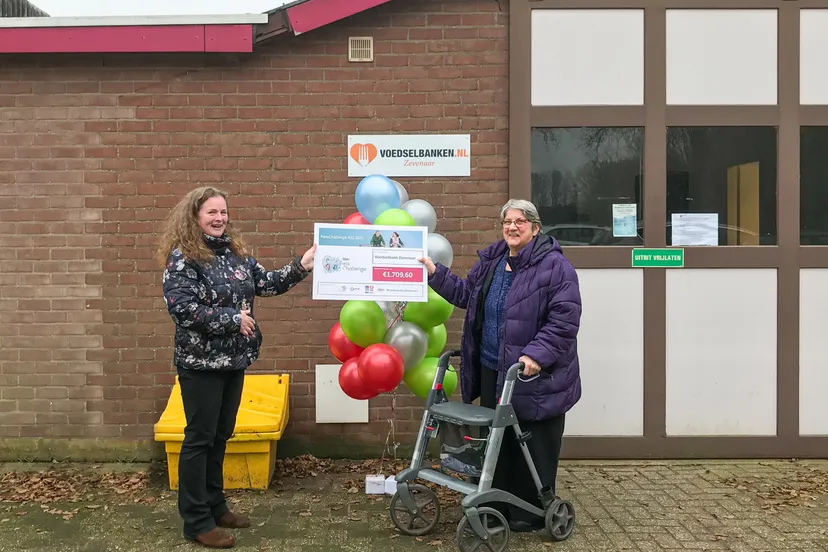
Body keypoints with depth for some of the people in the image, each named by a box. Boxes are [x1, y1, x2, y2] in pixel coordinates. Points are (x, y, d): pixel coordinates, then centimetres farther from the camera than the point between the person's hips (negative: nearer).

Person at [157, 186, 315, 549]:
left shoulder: (235, 251, 9)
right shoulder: (182, 257, -13)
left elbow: (265, 283, 8)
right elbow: (182, 309, -21)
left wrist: (301, 267, -4)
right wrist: (232, 319, -18)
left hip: (233, 359, 7)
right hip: (201, 362, -7)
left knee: (221, 436, 16)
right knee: (199, 438, 2)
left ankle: (215, 506, 30)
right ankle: (196, 522, 13)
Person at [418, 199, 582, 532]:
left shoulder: (555, 265, -13)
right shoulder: (491, 260, 10)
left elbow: (565, 319, -18)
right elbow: (466, 293, 21)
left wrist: (537, 355, -25)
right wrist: (435, 273, 12)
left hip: (534, 375, -7)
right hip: (492, 370, 7)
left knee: (533, 447, 5)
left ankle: (531, 512, 21)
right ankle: (496, 506, 31)